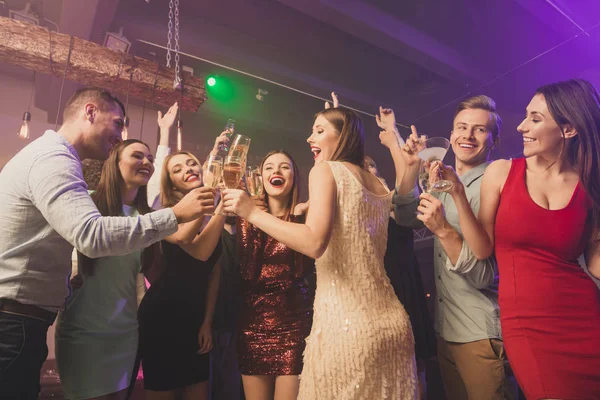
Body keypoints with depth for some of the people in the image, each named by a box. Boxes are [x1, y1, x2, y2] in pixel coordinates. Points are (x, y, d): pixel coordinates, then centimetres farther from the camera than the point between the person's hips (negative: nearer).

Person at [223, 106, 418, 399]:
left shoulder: (325, 170, -7)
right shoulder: (379, 186, 14)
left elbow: (314, 242, -21)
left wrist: (252, 212, -12)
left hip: (346, 325, -7)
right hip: (390, 323, 8)